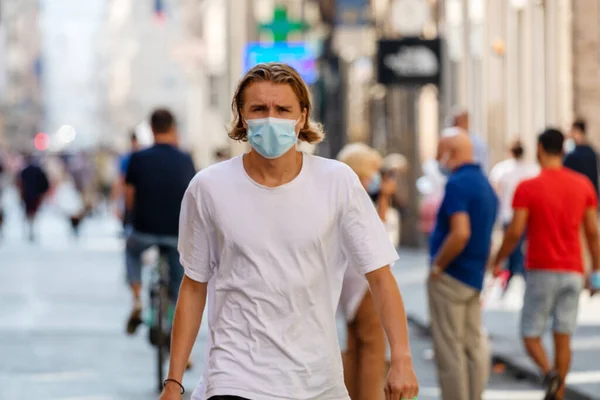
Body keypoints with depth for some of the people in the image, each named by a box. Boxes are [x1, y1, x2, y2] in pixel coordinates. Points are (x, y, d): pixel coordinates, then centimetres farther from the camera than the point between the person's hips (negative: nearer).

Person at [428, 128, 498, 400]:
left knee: (449, 349, -3)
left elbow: (460, 233, -28)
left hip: (451, 276, -9)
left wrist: (437, 266, -18)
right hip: (474, 277, 9)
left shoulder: (457, 184, -17)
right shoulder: (485, 184, 13)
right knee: (474, 345, 11)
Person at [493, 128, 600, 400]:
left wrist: (497, 262, 3)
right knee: (563, 337, 8)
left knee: (530, 335, 5)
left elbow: (515, 232, -11)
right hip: (573, 272, 3)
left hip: (541, 271, -3)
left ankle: (549, 373, -22)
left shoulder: (527, 188, -8)